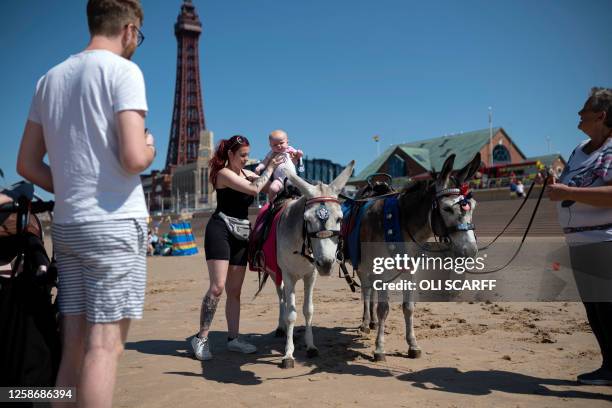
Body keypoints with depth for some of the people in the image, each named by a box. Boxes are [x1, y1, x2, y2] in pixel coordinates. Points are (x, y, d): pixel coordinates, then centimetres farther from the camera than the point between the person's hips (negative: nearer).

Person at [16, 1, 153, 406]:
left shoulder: (50, 78, 15)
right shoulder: (122, 70, -6)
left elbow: (27, 164, 15)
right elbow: (134, 158, -18)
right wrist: (150, 148, 3)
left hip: (66, 225, 7)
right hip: (115, 223, -7)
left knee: (74, 347, 12)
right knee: (105, 346, -4)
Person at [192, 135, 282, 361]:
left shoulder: (245, 173, 16)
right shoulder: (224, 173, -8)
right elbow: (254, 189, -17)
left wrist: (285, 163, 10)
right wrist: (269, 168, -7)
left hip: (240, 234, 8)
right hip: (220, 231, -8)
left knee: (235, 290, 8)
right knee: (218, 286, -14)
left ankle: (233, 338, 15)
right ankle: (201, 338, -4)